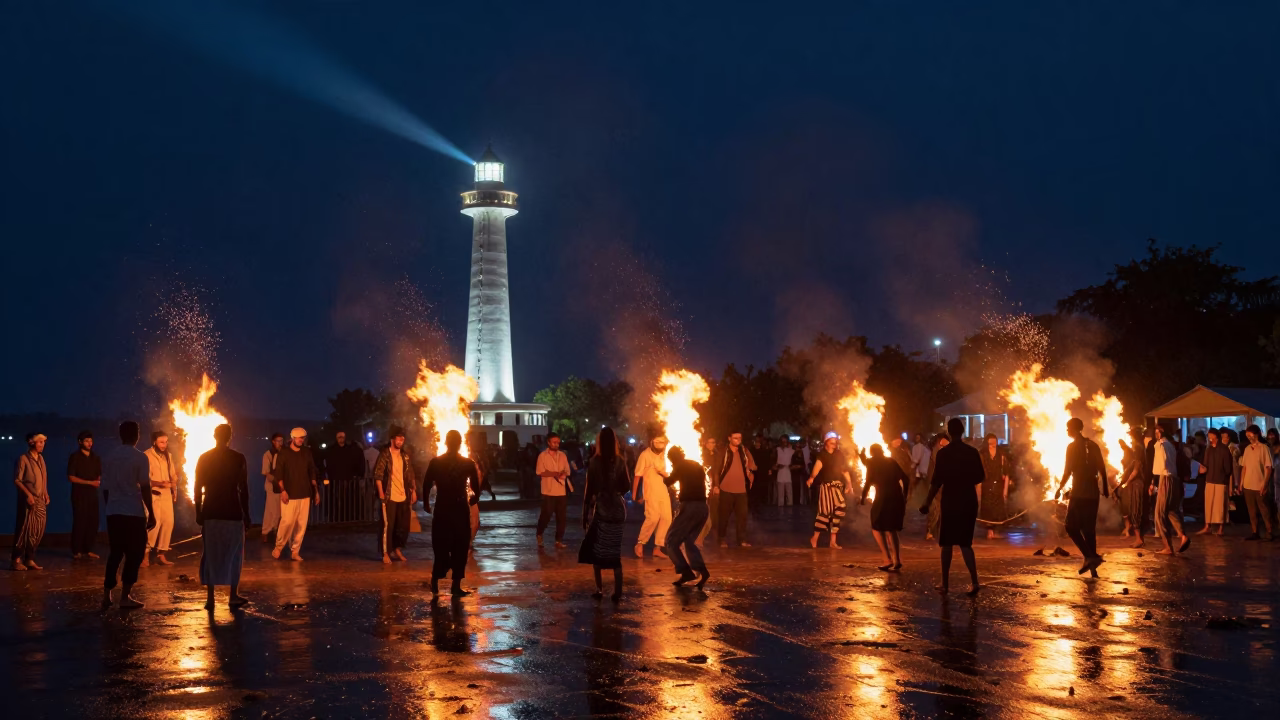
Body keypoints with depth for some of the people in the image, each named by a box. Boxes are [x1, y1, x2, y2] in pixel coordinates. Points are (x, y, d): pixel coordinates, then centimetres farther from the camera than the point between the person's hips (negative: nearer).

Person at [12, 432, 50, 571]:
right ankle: (17, 560, 1)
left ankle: (29, 559, 12)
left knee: (37, 531, 6)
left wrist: (46, 495, 9)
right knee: (24, 529, -6)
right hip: (28, 500, -7)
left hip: (40, 500, 7)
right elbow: (17, 480, -11)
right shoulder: (23, 458, -8)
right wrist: (28, 494, -19)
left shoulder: (41, 458, 13)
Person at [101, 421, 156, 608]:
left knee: (115, 553, 15)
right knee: (134, 554, 3)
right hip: (134, 513, -5)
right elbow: (145, 488, -10)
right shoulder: (140, 458, -8)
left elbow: (105, 488, 12)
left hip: (113, 512, 5)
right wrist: (151, 513, -6)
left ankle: (107, 595, 12)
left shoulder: (109, 458, 9)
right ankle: (125, 596, 0)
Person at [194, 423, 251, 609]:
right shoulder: (239, 459, -3)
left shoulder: (204, 458, 2)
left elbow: (198, 489, 2)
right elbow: (244, 490, -2)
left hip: (210, 512, 1)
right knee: (234, 553, 10)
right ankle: (233, 595, 10)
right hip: (233, 512, -1)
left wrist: (198, 513, 8)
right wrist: (246, 514, 4)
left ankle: (210, 598, 3)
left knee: (211, 554, 7)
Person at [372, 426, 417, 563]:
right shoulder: (385, 455, -6)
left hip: (403, 496, 5)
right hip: (389, 496, -5)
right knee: (387, 525, -2)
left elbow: (411, 475, 15)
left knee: (403, 525, 11)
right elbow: (378, 475, -10)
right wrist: (381, 493, -15)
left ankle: (397, 549, 27)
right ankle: (386, 554, 8)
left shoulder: (405, 455, 10)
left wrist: (413, 491, 10)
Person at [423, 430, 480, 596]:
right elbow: (476, 488, -4)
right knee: (460, 548, 6)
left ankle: (435, 581, 10)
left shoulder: (435, 462, -1)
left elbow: (426, 486, -5)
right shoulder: (468, 463, -3)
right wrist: (471, 500, 16)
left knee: (441, 547, 14)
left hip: (441, 509, 1)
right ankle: (456, 585, 4)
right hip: (461, 510, -1)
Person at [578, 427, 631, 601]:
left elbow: (589, 489, -8)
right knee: (615, 550, 9)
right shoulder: (620, 461, 0)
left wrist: (585, 514, -2)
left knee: (596, 549, 10)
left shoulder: (594, 462, -9)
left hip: (599, 509, -3)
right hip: (617, 509, 3)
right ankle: (617, 591, 3)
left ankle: (599, 588, 6)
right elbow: (626, 486, 5)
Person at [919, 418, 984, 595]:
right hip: (969, 502, 3)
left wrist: (927, 503, -5)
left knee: (947, 543, 9)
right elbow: (979, 478, 6)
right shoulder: (973, 452, 0)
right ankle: (974, 580, -7)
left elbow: (936, 481, -12)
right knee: (965, 542, 11)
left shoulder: (942, 453, -9)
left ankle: (945, 584, 11)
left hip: (950, 502, -3)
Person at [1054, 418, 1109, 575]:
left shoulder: (1072, 447, -7)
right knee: (1089, 529, 12)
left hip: (1078, 493, -6)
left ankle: (1090, 556, -16)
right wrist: (1105, 489, 17)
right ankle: (1092, 563, 11)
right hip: (1093, 493, 6)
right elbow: (1102, 469, 9)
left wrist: (1059, 489, -3)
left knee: (1072, 527, 0)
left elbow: (1068, 471, -12)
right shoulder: (1093, 445, 9)